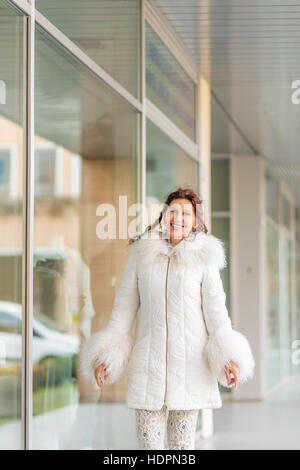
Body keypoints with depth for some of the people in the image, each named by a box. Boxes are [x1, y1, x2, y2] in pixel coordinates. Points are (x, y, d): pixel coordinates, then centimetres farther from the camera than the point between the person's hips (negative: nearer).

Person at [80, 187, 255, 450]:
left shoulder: (203, 258, 2)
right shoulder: (141, 254, 7)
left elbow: (215, 309, -1)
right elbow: (125, 305, 9)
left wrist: (227, 356, -13)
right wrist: (107, 353, 1)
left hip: (190, 364, -1)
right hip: (149, 363, 1)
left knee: (183, 442, 3)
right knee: (148, 441, 0)